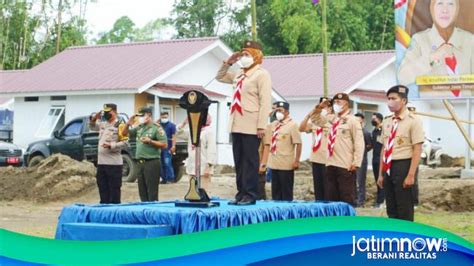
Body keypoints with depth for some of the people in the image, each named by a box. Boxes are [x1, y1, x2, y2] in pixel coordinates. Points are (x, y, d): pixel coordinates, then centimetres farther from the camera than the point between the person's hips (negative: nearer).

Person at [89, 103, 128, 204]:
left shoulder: (120, 125, -8)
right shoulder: (102, 124, 14)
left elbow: (124, 143, -13)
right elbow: (92, 127, 31)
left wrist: (111, 145, -20)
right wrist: (94, 119, 12)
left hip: (114, 163, -8)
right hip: (101, 162, 8)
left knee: (114, 190, -3)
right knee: (103, 190, 13)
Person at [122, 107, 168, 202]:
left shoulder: (157, 128, -5)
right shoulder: (139, 128, 15)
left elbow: (164, 145, -10)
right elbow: (124, 133, 21)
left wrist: (150, 141, -17)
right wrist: (128, 124, 3)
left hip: (152, 163, -7)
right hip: (140, 162, 7)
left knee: (152, 192, -6)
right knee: (142, 191, 11)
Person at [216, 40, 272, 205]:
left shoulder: (261, 74, -5)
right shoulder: (239, 75, 18)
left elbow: (265, 101, -12)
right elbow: (220, 77, 34)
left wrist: (261, 126, -19)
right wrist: (228, 63, 16)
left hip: (251, 127, -7)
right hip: (237, 125, 7)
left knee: (250, 162, -5)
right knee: (239, 162, 8)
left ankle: (250, 195, -3)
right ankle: (241, 193, 13)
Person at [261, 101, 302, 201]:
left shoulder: (292, 125, -5)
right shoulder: (272, 126, 10)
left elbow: (298, 144, -9)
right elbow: (267, 144, 11)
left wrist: (297, 161, -14)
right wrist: (263, 162, 8)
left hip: (286, 164, -5)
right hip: (274, 164, 6)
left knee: (286, 193, 0)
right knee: (275, 192, 11)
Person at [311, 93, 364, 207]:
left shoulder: (352, 120, -6)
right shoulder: (331, 118, 13)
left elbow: (359, 143, -10)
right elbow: (315, 120, 26)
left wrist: (356, 163, -15)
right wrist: (319, 108, 7)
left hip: (346, 166, -7)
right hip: (331, 164, 7)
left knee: (347, 198, -3)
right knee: (330, 197, 10)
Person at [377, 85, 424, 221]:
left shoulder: (413, 121, -8)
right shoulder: (387, 122, 12)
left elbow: (417, 150, -12)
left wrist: (411, 175, -18)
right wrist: (381, 174, 13)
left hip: (404, 166, -7)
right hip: (389, 167, 7)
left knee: (405, 210, 0)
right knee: (391, 210, 13)